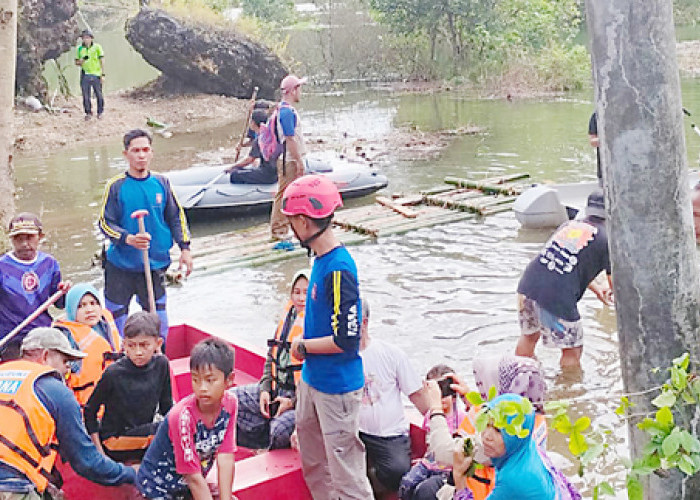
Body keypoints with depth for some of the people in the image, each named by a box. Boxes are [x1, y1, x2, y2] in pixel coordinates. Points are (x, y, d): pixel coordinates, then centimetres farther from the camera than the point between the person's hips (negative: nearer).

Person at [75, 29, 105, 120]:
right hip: (85, 75, 2)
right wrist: (81, 61, -11)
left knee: (99, 95, 2)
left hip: (96, 75, -2)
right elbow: (76, 62, 14)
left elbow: (102, 61, 1)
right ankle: (88, 113, 14)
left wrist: (103, 75, -4)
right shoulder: (79, 48, 7)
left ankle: (100, 112, 19)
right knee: (86, 96, 1)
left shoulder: (97, 47, -1)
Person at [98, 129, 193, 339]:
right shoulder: (115, 186, -6)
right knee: (115, 316, 6)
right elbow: (105, 223, -5)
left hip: (155, 265, 2)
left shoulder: (161, 183, 2)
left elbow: (176, 217, 10)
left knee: (158, 322, 9)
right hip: (121, 265, -2)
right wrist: (128, 239, -22)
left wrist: (184, 248, 2)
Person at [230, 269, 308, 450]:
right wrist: (265, 389, 3)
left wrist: (293, 401, -19)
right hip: (275, 391, 8)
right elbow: (271, 357, 17)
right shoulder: (288, 317, 8)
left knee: (281, 429, -32)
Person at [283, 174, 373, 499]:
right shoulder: (322, 259, 3)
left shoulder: (338, 270, -25)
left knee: (345, 470, 1)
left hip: (337, 387, -10)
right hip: (312, 379, 10)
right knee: (312, 463, 23)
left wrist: (303, 346, -13)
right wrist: (305, 345, 5)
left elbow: (346, 340, -25)